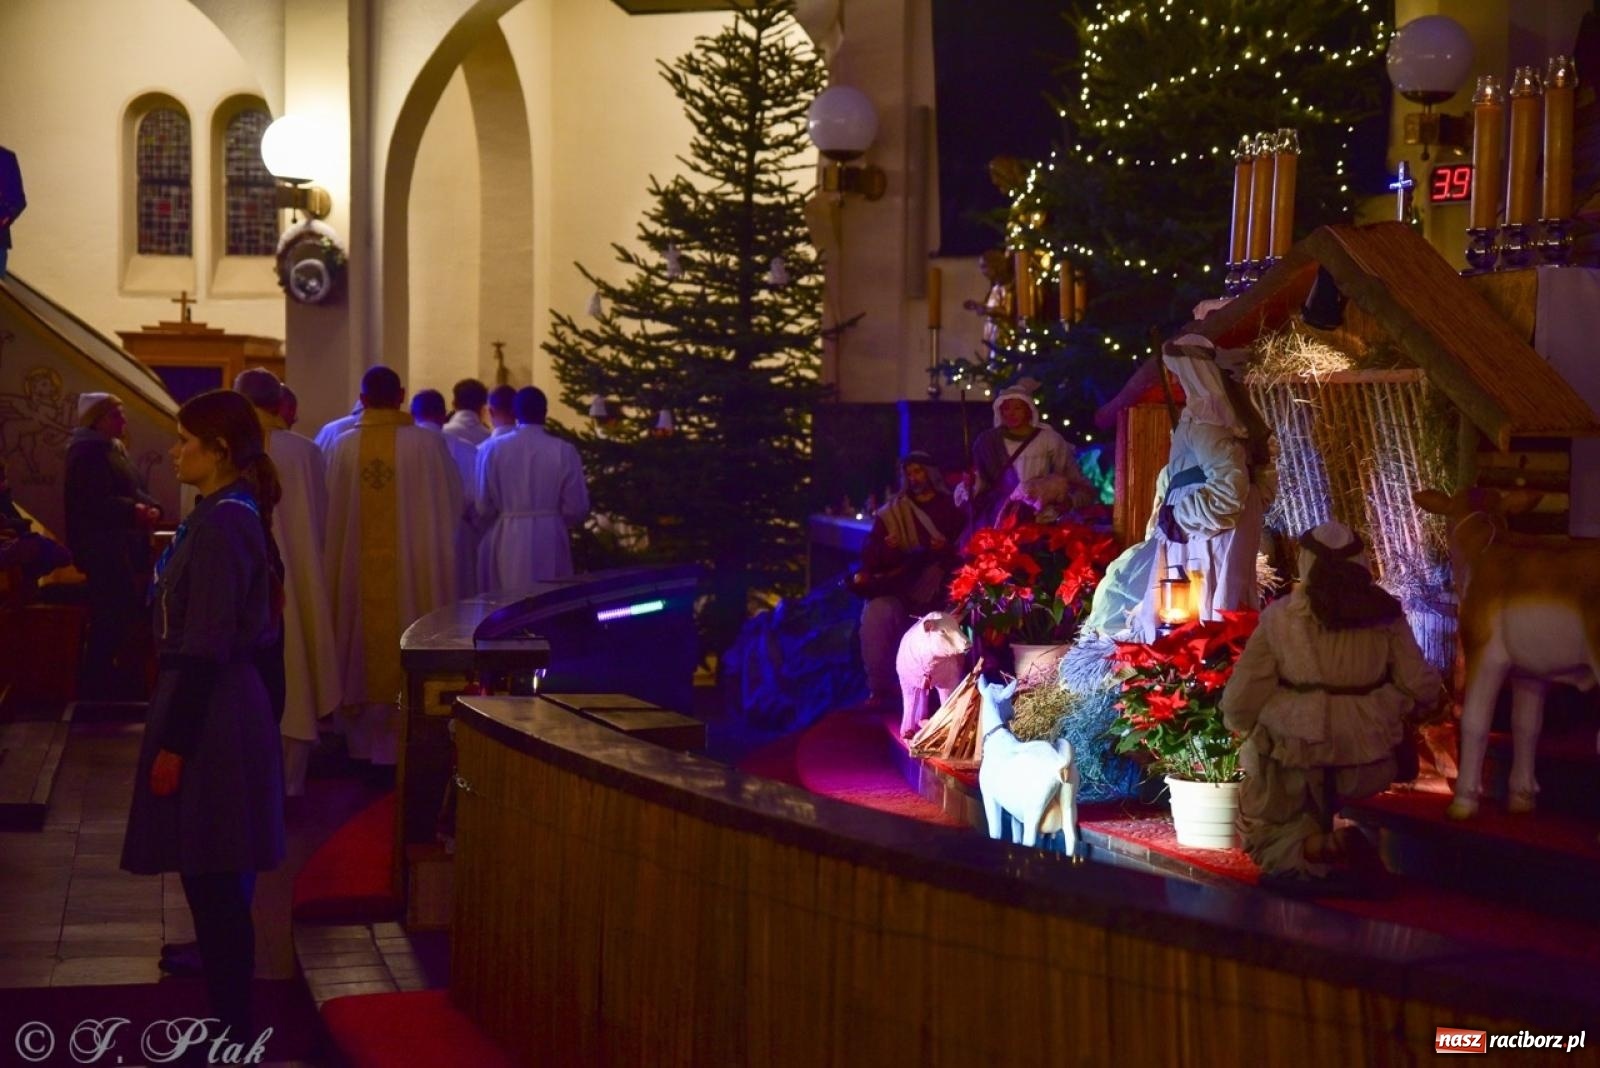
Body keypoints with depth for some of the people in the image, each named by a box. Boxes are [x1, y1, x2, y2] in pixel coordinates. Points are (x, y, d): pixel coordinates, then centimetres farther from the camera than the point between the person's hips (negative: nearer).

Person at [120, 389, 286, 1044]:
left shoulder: (220, 525, -18)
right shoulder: (230, 514, 12)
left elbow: (205, 648, -21)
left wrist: (174, 743, -18)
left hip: (210, 712, -10)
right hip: (224, 702, 10)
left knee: (211, 874, -2)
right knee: (215, 874, 18)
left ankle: (230, 1031, 5)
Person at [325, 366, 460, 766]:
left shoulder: (343, 447, -5)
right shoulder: (427, 443, -9)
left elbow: (332, 512, 4)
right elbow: (454, 504, 0)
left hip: (358, 570, 2)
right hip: (412, 569, -2)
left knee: (365, 650, 12)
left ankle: (364, 741, 18)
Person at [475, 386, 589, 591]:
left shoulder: (491, 449, -5)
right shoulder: (563, 451, -6)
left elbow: (481, 505, -2)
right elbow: (577, 507, -2)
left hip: (505, 543, 1)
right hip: (549, 543, 0)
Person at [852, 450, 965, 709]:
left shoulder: (953, 507, 11)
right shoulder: (891, 512, 14)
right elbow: (869, 557, 8)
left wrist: (948, 549, -15)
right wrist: (887, 548, -13)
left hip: (939, 585, -1)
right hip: (899, 587, 1)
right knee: (875, 612, -29)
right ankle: (880, 689, -18)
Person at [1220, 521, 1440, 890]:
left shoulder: (1280, 616, -8)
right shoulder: (1385, 615, -3)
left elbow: (1241, 701, -8)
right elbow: (1422, 688, -5)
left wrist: (1241, 723, 15)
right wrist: (1390, 710, 18)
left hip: (1294, 762, -2)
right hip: (1368, 764, 2)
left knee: (1260, 827, 27)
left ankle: (1310, 849, -2)